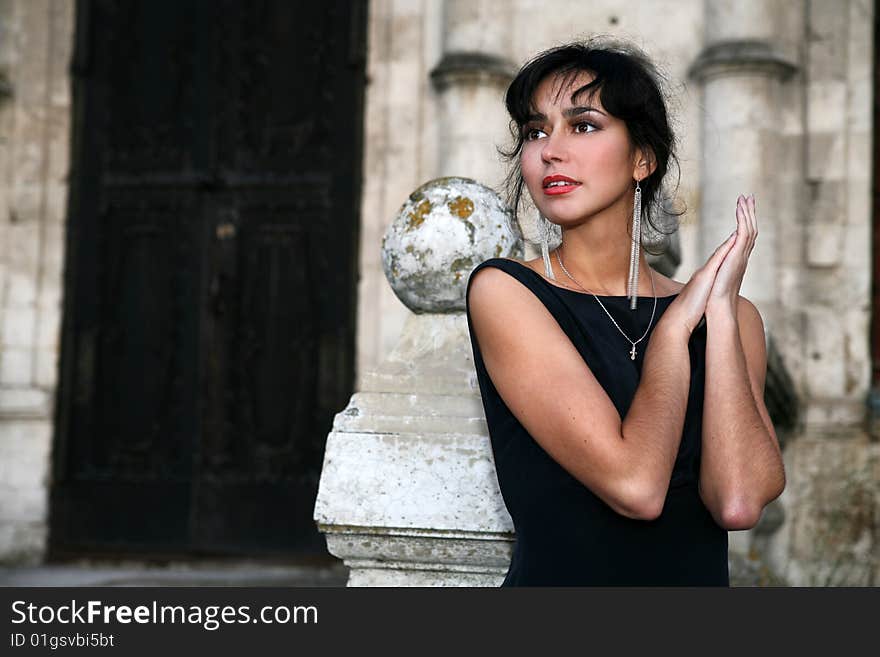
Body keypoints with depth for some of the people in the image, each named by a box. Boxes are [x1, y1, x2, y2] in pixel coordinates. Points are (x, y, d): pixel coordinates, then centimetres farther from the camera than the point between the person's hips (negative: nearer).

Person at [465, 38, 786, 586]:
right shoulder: (503, 291, -4)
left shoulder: (731, 316, 7)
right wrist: (675, 327, -4)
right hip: (556, 575, -1)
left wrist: (719, 310, -5)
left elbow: (738, 501, -10)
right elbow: (634, 486, -14)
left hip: (700, 579, 2)